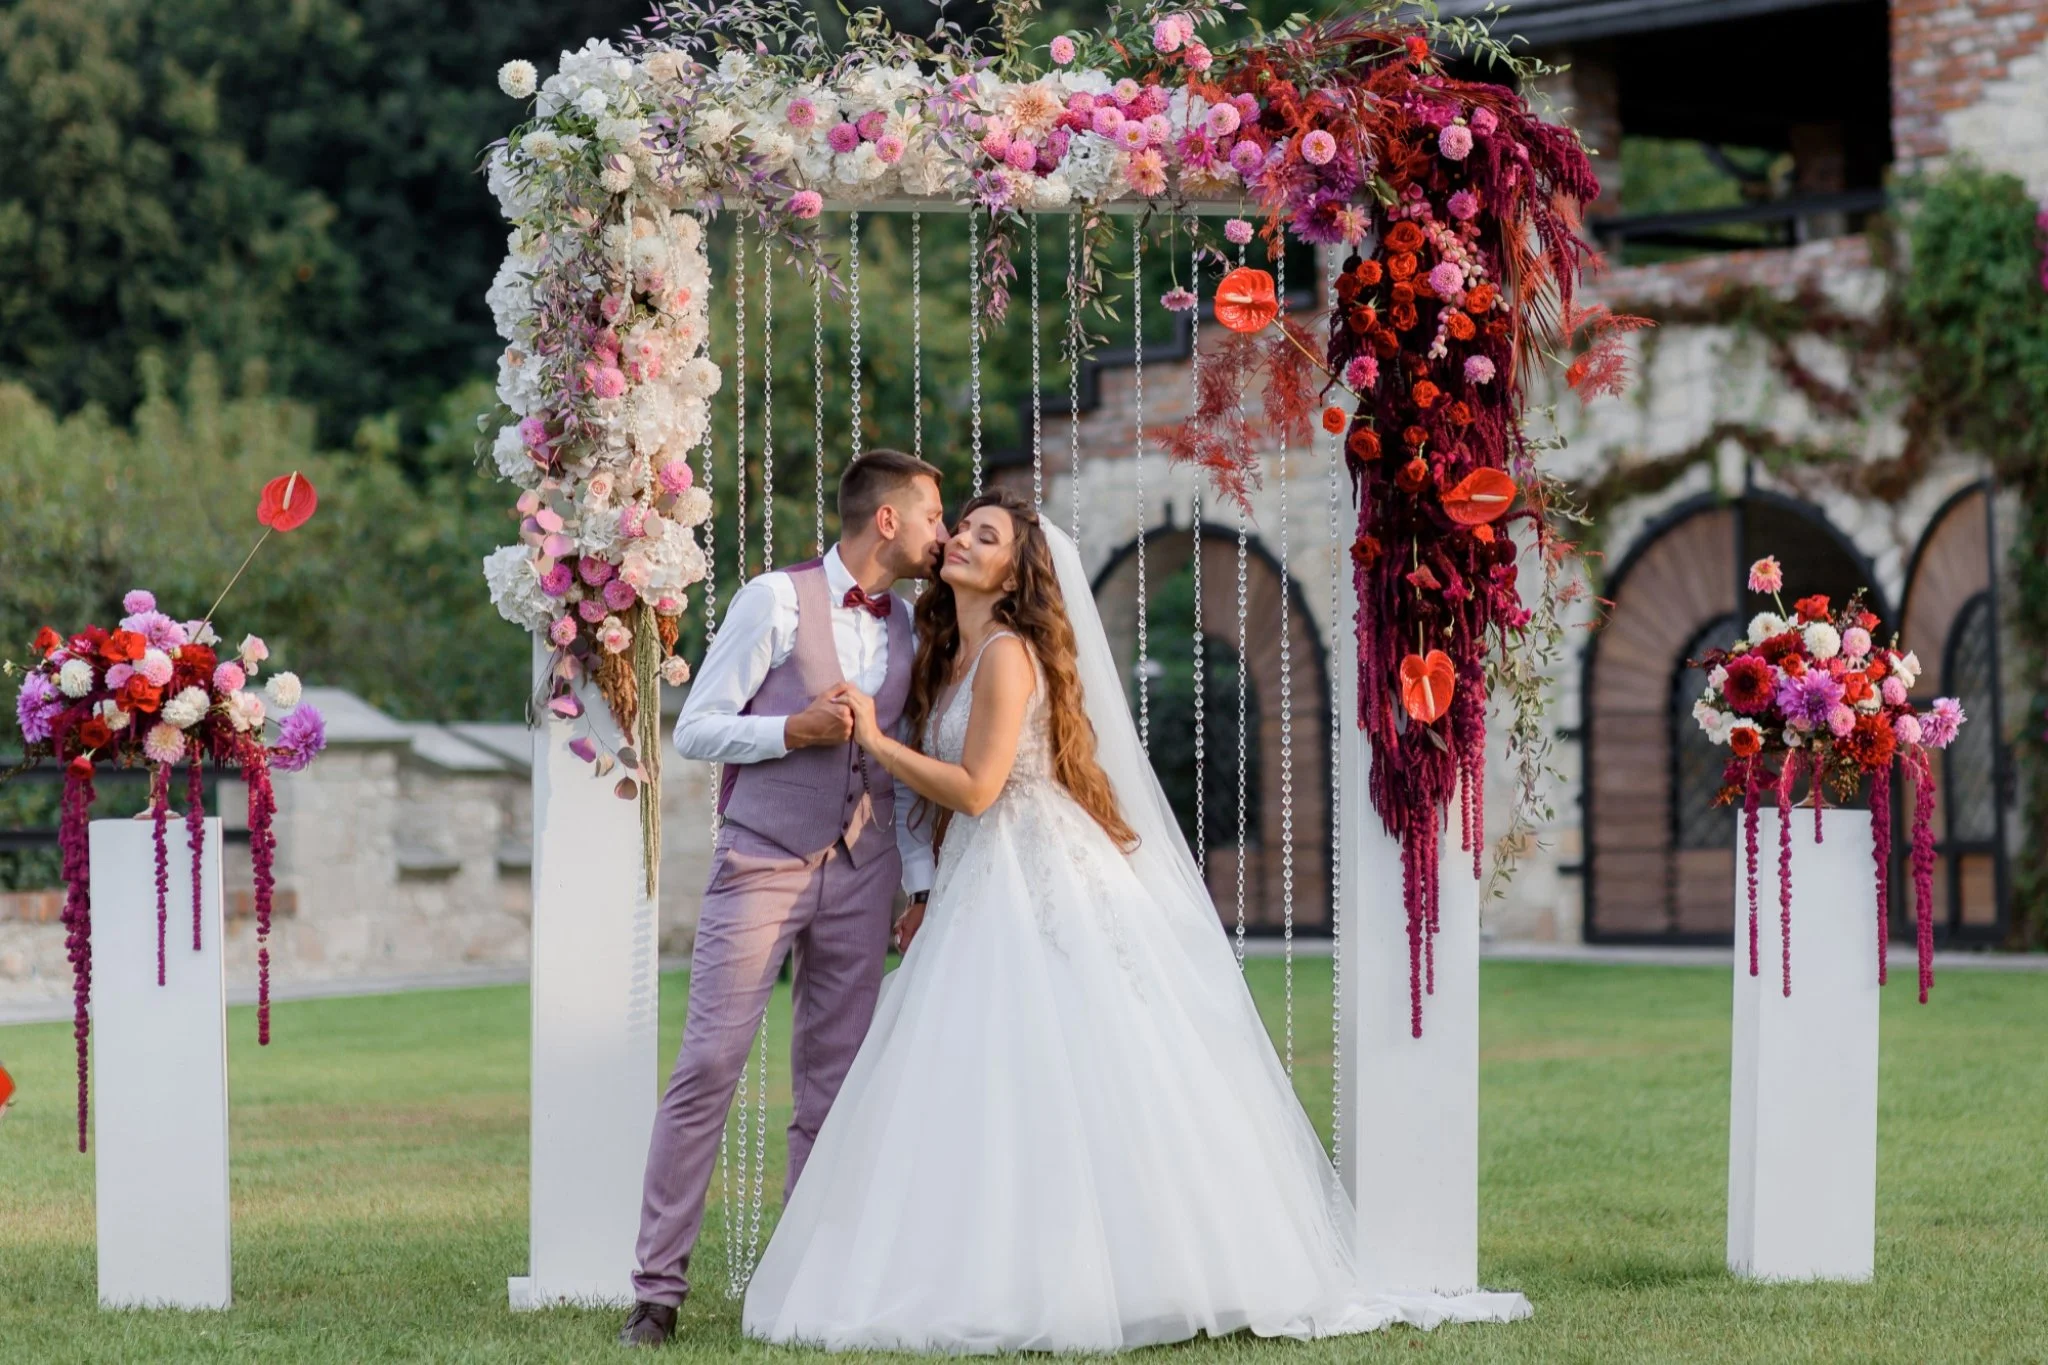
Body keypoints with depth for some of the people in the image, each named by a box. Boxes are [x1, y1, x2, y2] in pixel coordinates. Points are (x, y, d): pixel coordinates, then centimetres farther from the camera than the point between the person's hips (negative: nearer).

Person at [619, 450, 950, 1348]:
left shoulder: (907, 629, 12)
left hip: (860, 877, 5)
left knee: (833, 1087, 5)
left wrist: (922, 883, 11)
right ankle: (658, 1288, -6)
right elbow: (695, 730, -5)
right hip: (762, 868, -5)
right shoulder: (776, 601, -5)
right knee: (708, 1069, -9)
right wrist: (797, 730, -18)